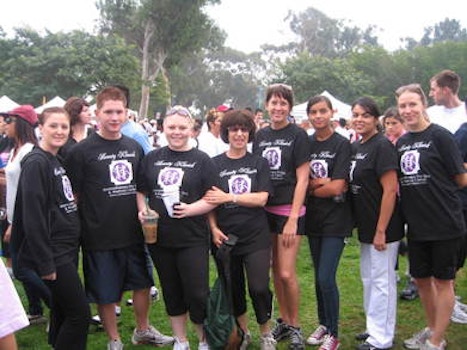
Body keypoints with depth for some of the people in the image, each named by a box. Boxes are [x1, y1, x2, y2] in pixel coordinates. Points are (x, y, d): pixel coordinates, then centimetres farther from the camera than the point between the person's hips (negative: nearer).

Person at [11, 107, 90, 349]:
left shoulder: (58, 161, 12)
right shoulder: (36, 163, -15)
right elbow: (33, 216, -20)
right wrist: (45, 263, -20)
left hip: (67, 249, 9)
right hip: (52, 253, -9)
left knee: (63, 312, 17)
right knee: (79, 313, -6)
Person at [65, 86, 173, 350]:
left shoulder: (134, 147, 6)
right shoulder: (82, 151, -9)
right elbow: (73, 195, -6)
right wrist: (80, 228, -11)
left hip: (133, 232, 5)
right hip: (100, 236, -5)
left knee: (142, 283, 18)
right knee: (106, 292, 8)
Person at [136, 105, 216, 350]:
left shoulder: (201, 160, -2)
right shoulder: (152, 158, 7)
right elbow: (140, 191, 13)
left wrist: (190, 209, -20)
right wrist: (143, 210, -6)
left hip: (193, 239, -3)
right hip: (159, 238, 4)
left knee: (197, 294, -2)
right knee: (171, 292, 16)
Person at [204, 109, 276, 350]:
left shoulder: (259, 163, 3)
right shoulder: (215, 164, 1)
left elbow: (261, 198, -7)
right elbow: (209, 201, 2)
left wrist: (229, 197, -16)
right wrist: (214, 228, -12)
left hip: (256, 237, -1)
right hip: (226, 237, 1)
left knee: (259, 287, -6)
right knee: (234, 287, 12)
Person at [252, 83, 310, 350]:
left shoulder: (298, 135, -6)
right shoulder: (261, 135, 9)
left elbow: (302, 179, -9)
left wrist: (293, 219, -14)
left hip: (290, 211, -5)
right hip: (266, 210, 5)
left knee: (287, 273, -5)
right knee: (275, 270, 11)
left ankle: (295, 326, 14)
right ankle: (284, 320, 27)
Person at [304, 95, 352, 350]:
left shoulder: (342, 144, -9)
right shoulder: (306, 144, 5)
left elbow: (336, 188, -16)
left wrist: (310, 187, -4)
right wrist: (322, 183, -15)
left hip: (336, 219, -5)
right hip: (314, 217, 5)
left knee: (326, 278, -8)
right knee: (318, 276, 14)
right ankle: (323, 324, 31)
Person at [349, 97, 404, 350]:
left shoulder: (382, 146, -16)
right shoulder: (355, 147, 9)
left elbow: (390, 190, -20)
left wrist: (381, 231, -21)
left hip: (382, 227, -9)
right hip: (366, 226, 9)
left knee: (382, 281, 2)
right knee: (368, 279, 19)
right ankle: (375, 328, 34)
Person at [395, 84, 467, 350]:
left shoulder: (440, 136, -10)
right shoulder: (401, 143, 8)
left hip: (445, 224, -6)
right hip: (417, 225, 6)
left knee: (442, 281, 6)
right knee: (421, 278, 17)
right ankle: (432, 329, 37)